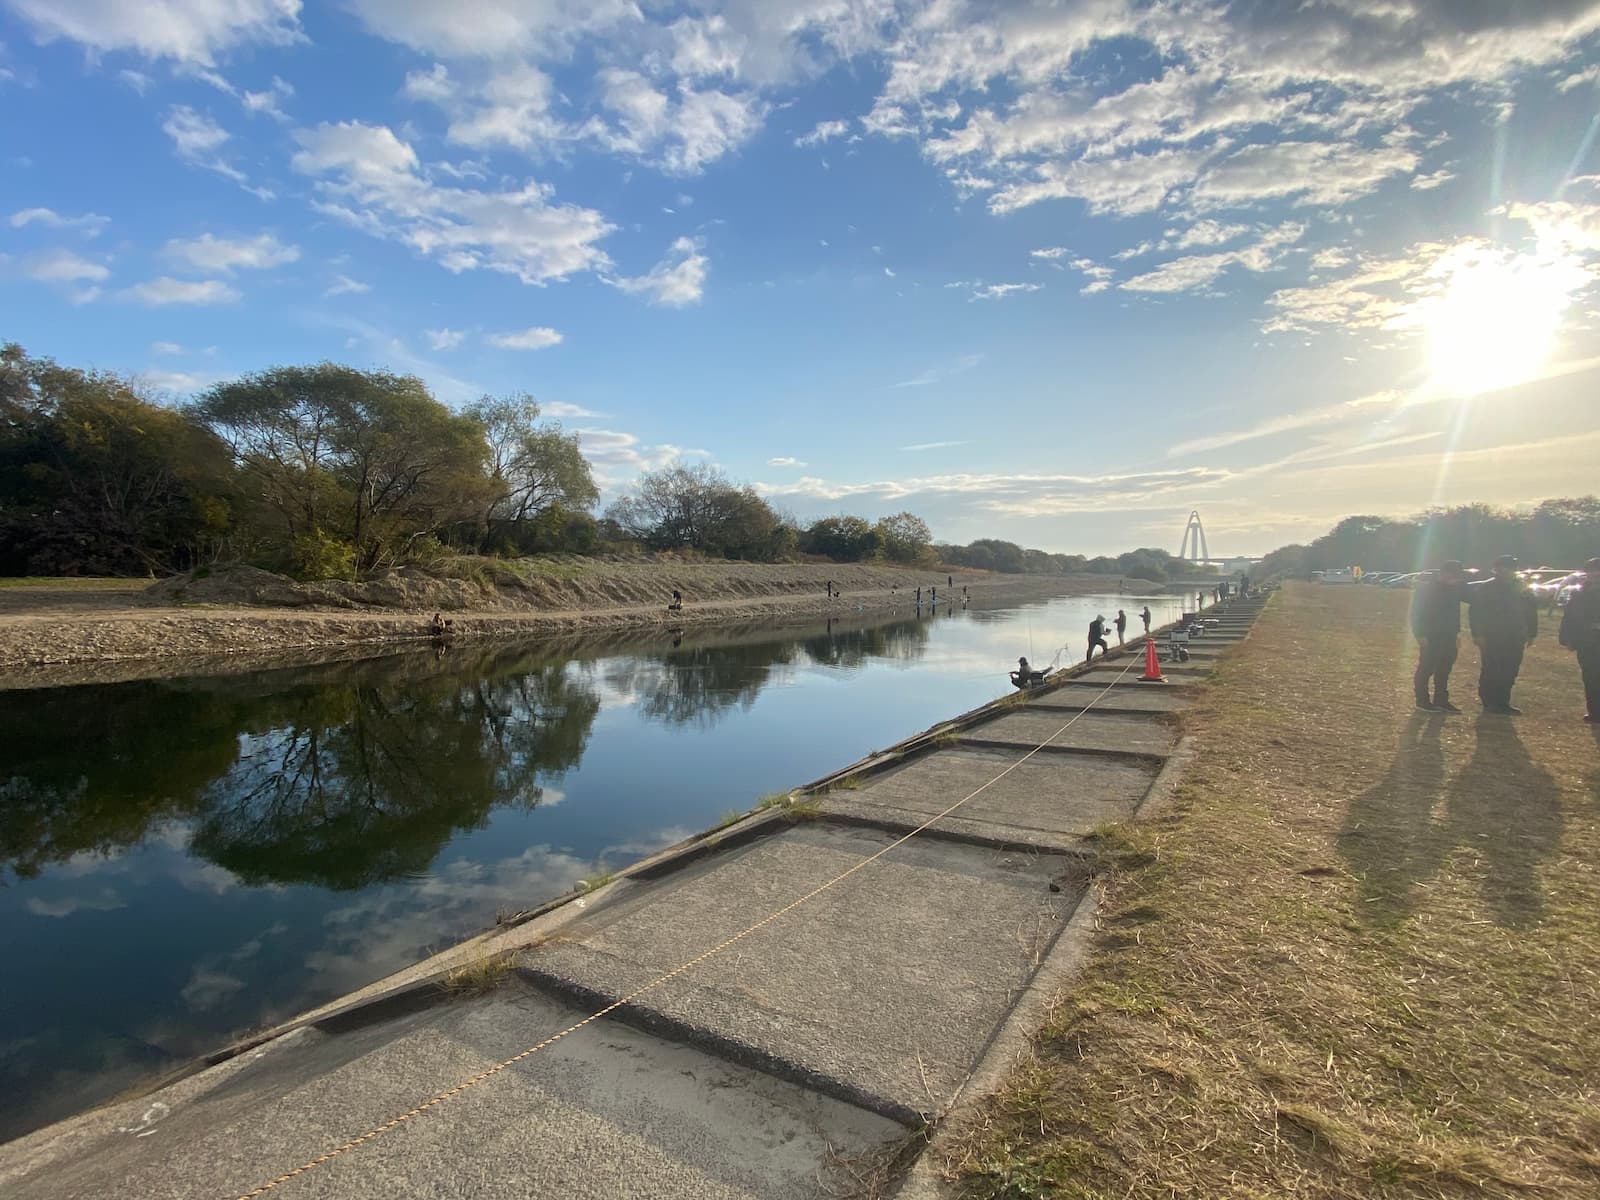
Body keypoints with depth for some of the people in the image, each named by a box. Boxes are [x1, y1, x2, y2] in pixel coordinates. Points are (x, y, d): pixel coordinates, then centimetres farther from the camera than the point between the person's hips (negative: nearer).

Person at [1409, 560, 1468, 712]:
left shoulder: (1454, 588, 8)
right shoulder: (1425, 587, -11)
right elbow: (1416, 612, -13)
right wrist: (1420, 634, -17)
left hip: (1448, 636, 7)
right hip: (1431, 636, -7)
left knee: (1444, 668, 12)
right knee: (1426, 668, -2)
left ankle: (1441, 700, 20)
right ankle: (1422, 700, 6)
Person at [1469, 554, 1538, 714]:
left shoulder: (1522, 589, 8)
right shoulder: (1484, 589, -4)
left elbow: (1531, 612, 12)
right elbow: (1475, 612, -7)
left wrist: (1531, 634, 6)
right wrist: (1478, 634, -13)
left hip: (1515, 639, 4)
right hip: (1491, 639, -4)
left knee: (1509, 673, 6)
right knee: (1490, 672, -1)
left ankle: (1502, 702, 15)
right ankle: (1489, 703, 8)